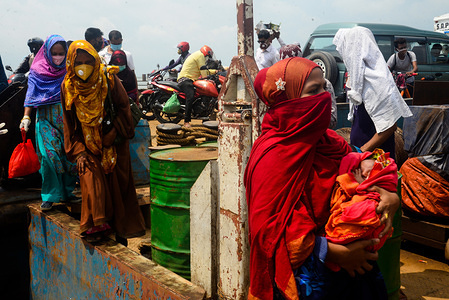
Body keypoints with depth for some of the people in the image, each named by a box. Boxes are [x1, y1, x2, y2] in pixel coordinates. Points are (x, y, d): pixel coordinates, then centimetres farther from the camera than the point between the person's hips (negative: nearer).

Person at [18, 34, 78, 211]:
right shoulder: (37, 71, 3)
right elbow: (31, 96, -1)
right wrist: (26, 117, -11)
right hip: (46, 119, -2)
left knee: (69, 155, 2)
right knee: (49, 154, -12)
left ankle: (67, 193, 14)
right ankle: (49, 196, -3)